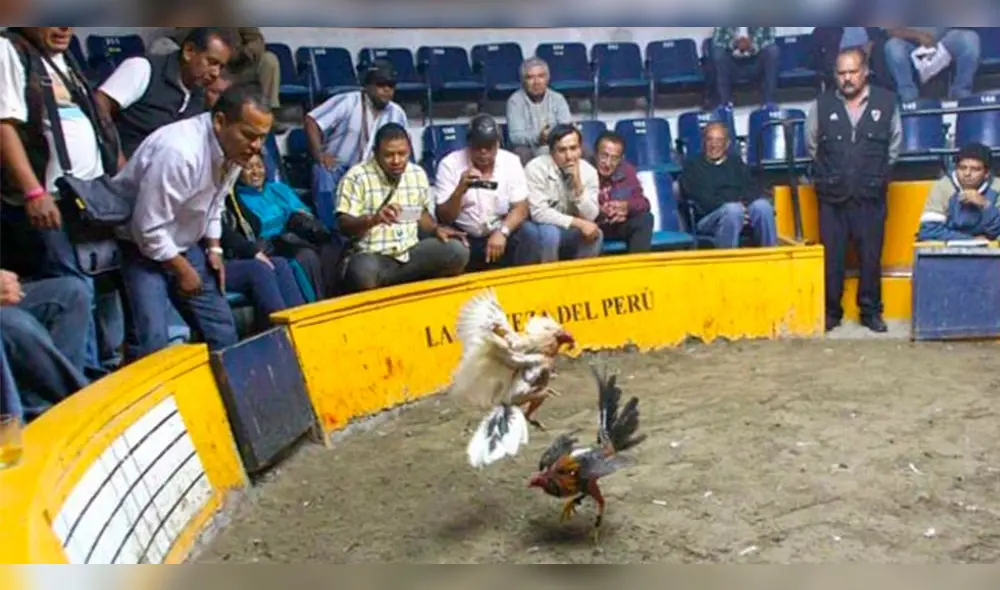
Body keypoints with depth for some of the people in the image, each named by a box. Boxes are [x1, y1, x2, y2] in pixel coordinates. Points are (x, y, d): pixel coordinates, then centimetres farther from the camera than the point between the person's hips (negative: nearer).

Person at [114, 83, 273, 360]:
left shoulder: (234, 147, -8)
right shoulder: (179, 151, -33)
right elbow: (148, 229, -28)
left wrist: (214, 248, 1)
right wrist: (182, 270, -16)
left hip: (183, 244, 8)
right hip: (140, 245, -7)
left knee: (222, 332, 7)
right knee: (151, 341, -19)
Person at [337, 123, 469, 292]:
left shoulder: (418, 174, 9)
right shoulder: (356, 177, -8)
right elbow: (344, 225, -14)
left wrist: (436, 228, 1)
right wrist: (373, 219, -34)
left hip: (411, 253, 5)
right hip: (372, 255, -5)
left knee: (458, 251, -18)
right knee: (364, 271, -41)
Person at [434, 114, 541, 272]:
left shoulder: (511, 162, -5)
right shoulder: (450, 164, -11)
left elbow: (521, 209, -7)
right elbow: (444, 218, -12)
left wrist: (502, 232, -26)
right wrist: (460, 190, -30)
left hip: (499, 234, 2)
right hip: (464, 238, -1)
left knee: (529, 232, -25)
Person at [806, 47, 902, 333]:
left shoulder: (887, 101, -1)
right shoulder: (822, 104, -2)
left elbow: (894, 145, 11)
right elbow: (811, 145, 12)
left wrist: (877, 175, 12)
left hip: (871, 197, 0)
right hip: (832, 198, 0)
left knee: (871, 257, 7)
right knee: (831, 258, 5)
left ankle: (871, 311, 22)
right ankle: (831, 311, 19)